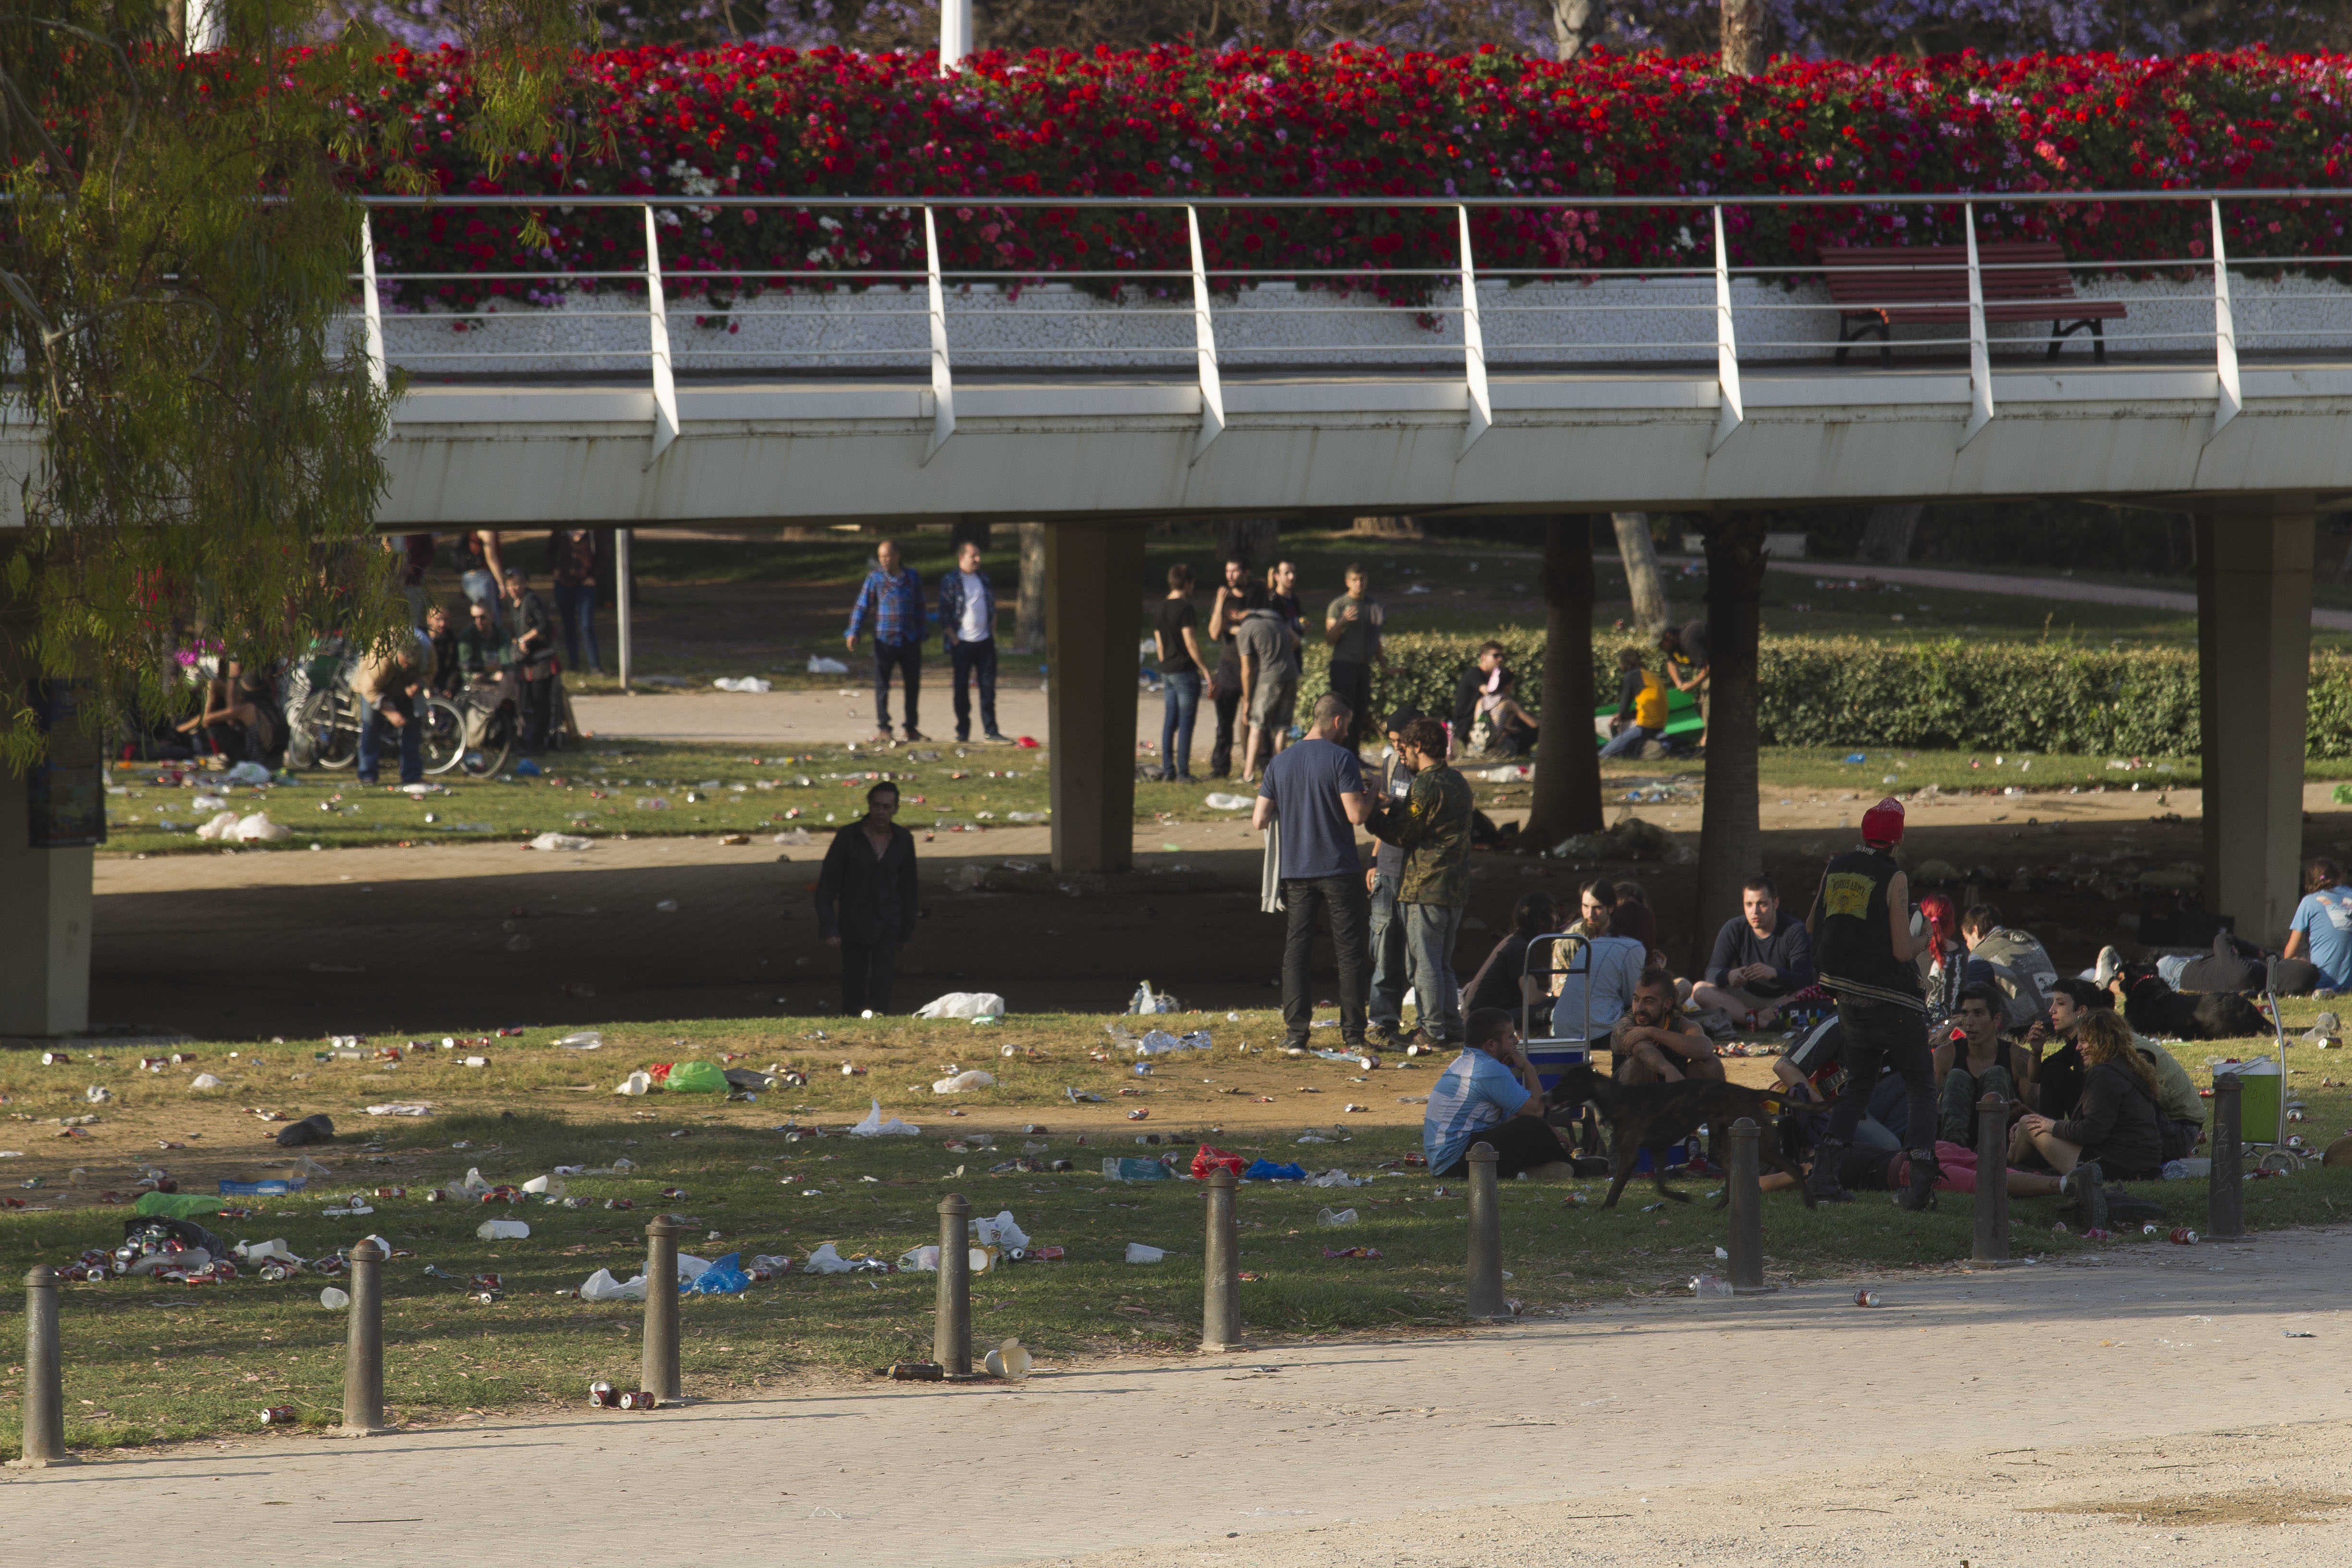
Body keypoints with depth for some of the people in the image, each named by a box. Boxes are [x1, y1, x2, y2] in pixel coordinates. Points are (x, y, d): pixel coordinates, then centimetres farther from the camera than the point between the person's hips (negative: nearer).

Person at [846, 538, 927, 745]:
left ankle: (911, 728, 16)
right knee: (882, 685, -2)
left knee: (913, 684, 6)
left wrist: (921, 635, 12)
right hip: (885, 640, -3)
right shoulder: (875, 578, 0)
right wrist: (853, 633, -13)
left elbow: (919, 608, 15)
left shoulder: (912, 578, 8)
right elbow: (862, 606, -2)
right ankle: (882, 729, 4)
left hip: (910, 640, 3)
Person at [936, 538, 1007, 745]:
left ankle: (990, 730, 4)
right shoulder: (950, 581, -4)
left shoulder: (984, 579, 12)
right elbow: (944, 615, -6)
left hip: (985, 642, 4)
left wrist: (993, 633, 9)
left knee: (988, 687, 1)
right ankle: (962, 732, 9)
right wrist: (953, 641, -11)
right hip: (962, 643, -4)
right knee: (962, 689, 2)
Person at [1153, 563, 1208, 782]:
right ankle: (1183, 772, -4)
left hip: (1167, 672, 8)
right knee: (1186, 723, -4)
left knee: (1170, 721, 11)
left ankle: (1168, 769, 12)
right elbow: (1191, 643, -18)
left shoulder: (1160, 610, 11)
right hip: (1185, 671, -8)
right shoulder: (1185, 609, -14)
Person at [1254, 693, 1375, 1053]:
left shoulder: (1280, 763, 5)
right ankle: (1353, 1033, 1)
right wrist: (1371, 797, 6)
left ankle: (1296, 1030, 1)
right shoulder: (1341, 759, -9)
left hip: (1295, 871, 4)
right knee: (1349, 952, 3)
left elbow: (1259, 821, 5)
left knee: (1296, 950, 8)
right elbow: (1356, 815, -15)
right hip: (1339, 871, -4)